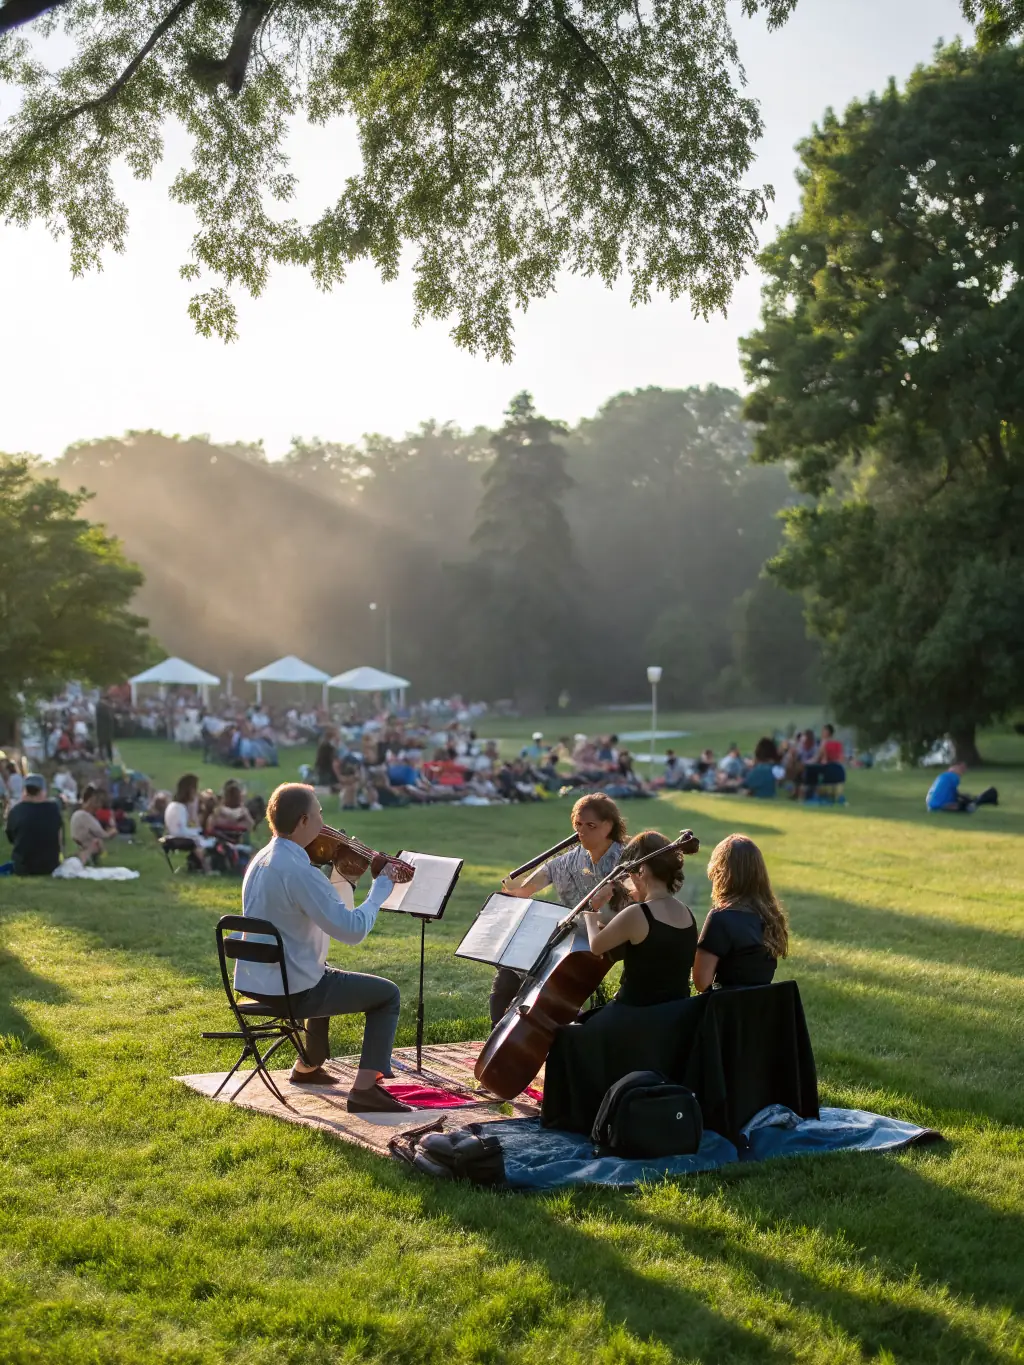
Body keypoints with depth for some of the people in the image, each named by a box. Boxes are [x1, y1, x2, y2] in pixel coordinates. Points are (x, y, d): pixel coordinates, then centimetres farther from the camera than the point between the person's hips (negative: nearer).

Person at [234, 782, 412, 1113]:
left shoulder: (261, 860, 5)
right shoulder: (299, 871, -25)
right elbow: (353, 929, -25)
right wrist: (382, 886, -12)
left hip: (254, 982, 9)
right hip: (290, 990, -9)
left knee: (329, 977, 39)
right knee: (387, 994, 3)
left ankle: (307, 1066, 48)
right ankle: (365, 1089, -7)